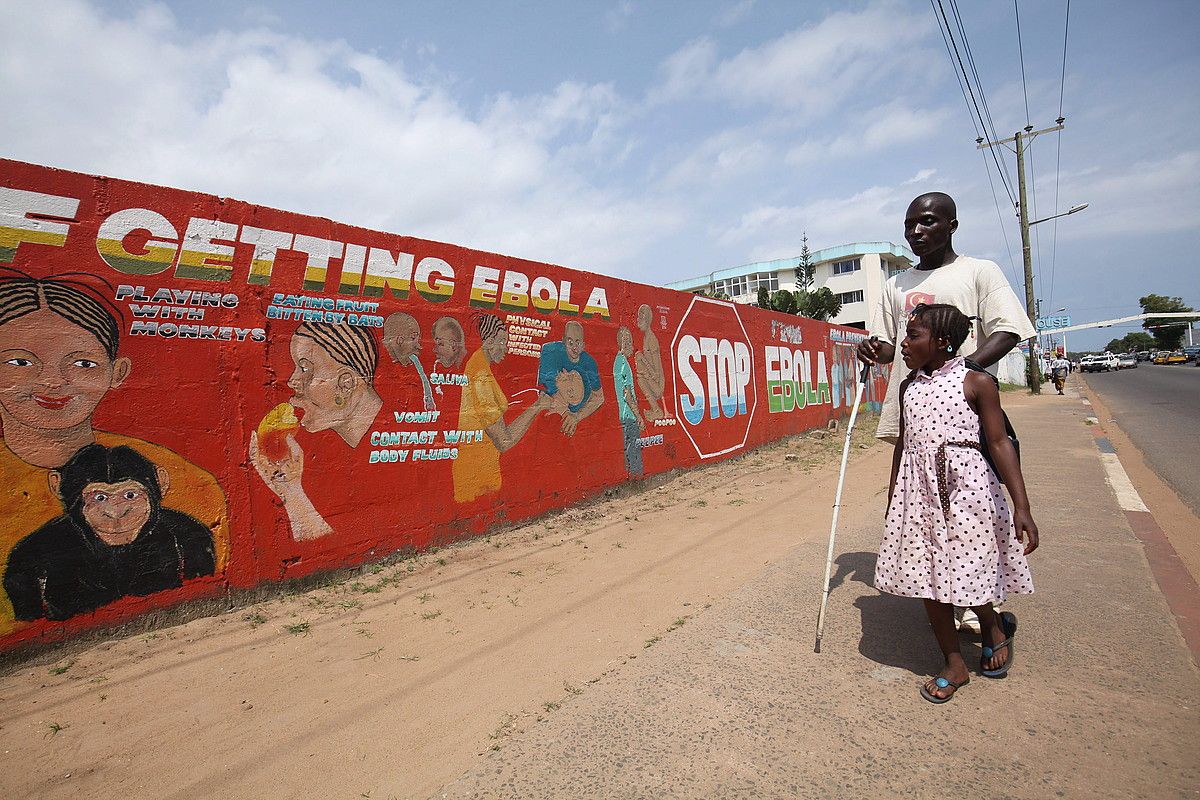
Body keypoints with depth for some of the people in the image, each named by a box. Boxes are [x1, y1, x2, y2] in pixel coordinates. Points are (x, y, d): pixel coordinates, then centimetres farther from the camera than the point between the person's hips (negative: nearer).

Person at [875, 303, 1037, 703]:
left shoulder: (976, 382, -6)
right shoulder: (909, 387, 9)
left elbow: (999, 443, -8)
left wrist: (1022, 507, -14)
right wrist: (892, 500, 18)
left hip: (965, 487, -5)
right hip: (918, 491, 5)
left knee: (966, 574, 2)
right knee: (927, 578, 8)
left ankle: (995, 625, 39)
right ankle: (954, 665, 26)